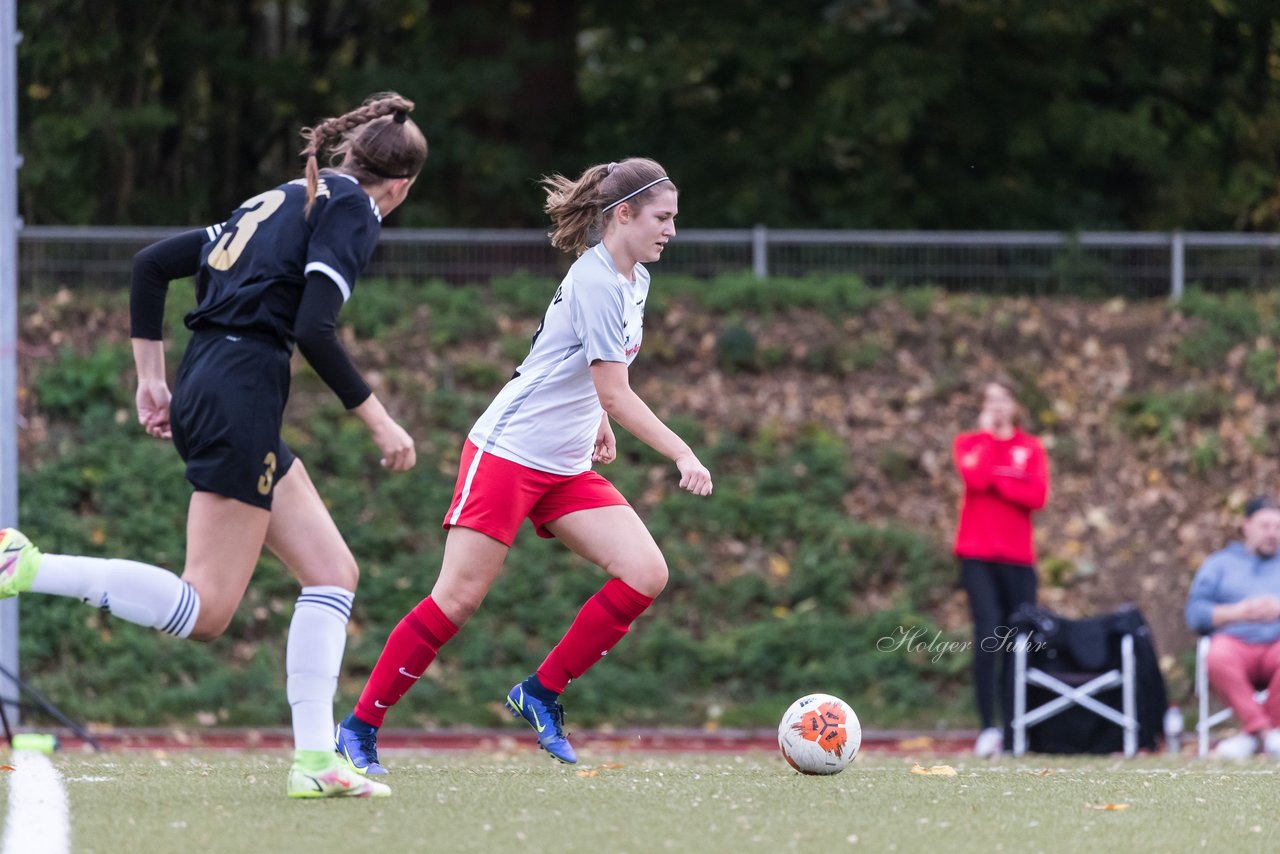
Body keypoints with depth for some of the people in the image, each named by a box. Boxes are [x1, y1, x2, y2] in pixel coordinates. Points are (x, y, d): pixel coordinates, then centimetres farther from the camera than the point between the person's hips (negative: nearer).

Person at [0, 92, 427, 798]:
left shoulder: (283, 201, 23)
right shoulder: (351, 210, -2)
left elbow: (151, 263, 20)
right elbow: (314, 329, -17)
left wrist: (151, 379, 19)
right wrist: (379, 422, -9)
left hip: (204, 392, 10)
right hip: (241, 400, -10)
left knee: (334, 573, 11)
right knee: (204, 613, -10)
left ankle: (314, 760, 4)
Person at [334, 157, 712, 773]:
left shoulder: (634, 281, 10)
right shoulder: (595, 281, -18)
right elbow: (614, 394, -20)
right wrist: (683, 456, -20)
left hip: (567, 468, 9)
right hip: (508, 451, -9)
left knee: (645, 574, -9)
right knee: (458, 598, -11)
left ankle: (541, 694, 2)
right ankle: (359, 727, 0)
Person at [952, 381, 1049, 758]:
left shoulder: (1031, 448, 10)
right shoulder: (968, 443, 9)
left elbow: (1037, 496, -4)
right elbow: (976, 478, -12)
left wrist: (996, 481, -9)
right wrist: (988, 434, -4)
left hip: (1017, 557, 2)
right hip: (977, 556, -2)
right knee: (988, 636, -15)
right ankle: (988, 727, -16)